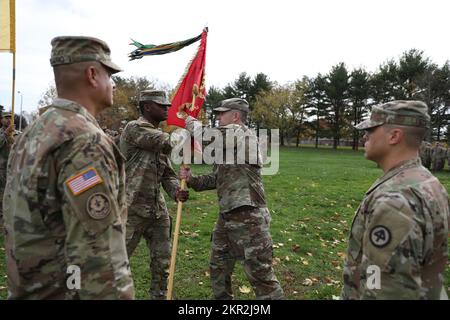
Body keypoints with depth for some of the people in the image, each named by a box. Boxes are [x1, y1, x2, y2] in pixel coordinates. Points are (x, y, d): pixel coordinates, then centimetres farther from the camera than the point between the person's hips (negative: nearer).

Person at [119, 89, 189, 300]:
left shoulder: (160, 138, 14)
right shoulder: (134, 128, -11)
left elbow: (167, 173, 11)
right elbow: (169, 143, -22)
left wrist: (176, 192, -10)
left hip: (158, 210, 8)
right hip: (132, 209, -8)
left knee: (162, 262, 15)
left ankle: (159, 296, 33)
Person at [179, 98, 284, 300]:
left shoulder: (241, 133, -13)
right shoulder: (225, 144, 16)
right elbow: (216, 179, 17)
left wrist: (191, 122, -5)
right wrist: (192, 180, 1)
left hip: (249, 218, -10)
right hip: (226, 217, 10)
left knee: (261, 275, -1)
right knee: (218, 268, 22)